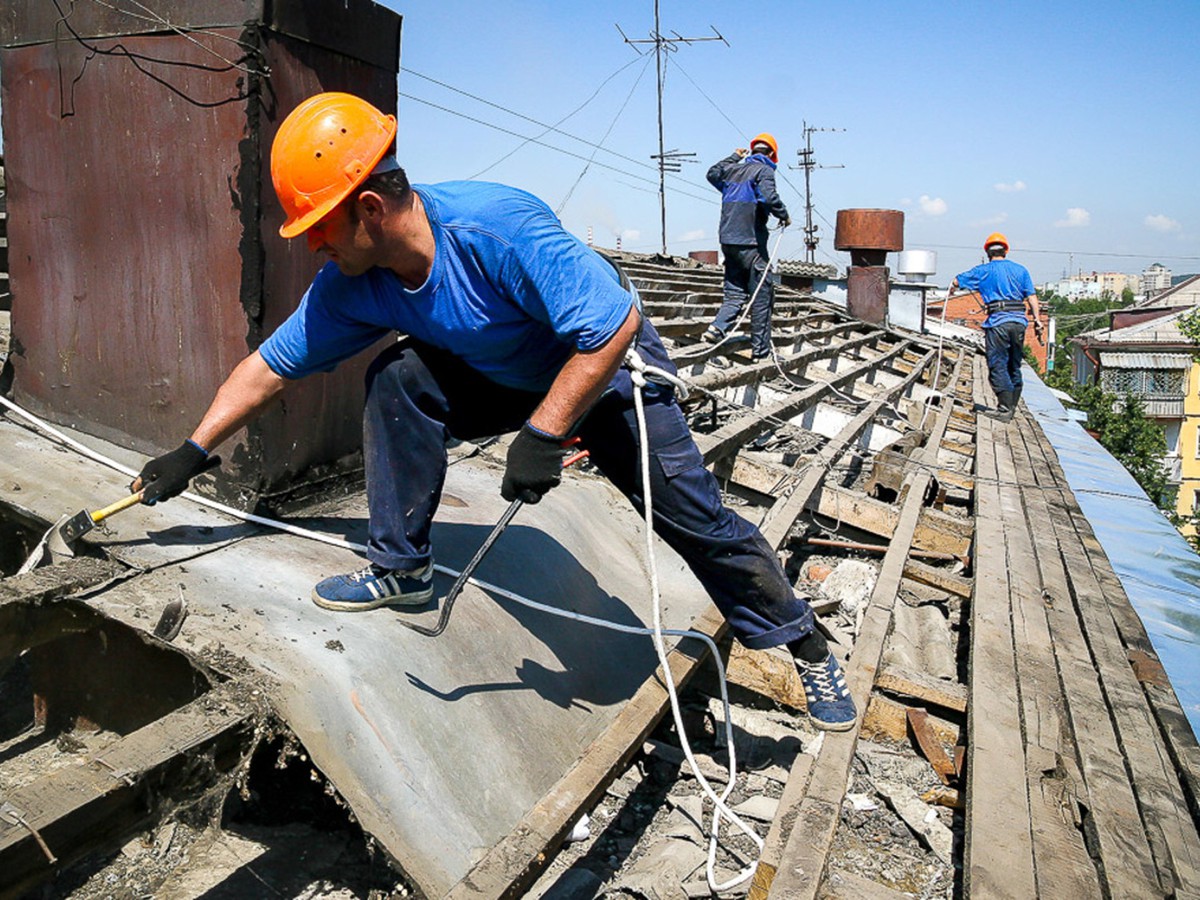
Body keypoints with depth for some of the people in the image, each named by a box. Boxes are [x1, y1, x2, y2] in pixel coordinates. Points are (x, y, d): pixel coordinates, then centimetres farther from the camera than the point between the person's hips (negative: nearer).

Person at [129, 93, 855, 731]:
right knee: (398, 377, -18)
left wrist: (544, 433, -34)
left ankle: (808, 648, 18)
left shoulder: (496, 226, -36)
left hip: (606, 370, -5)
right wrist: (192, 453, -2)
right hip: (504, 380, 5)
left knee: (697, 518, -5)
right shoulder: (352, 286, -14)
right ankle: (403, 570, -4)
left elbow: (616, 324, -35)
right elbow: (271, 366, -4)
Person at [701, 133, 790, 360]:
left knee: (735, 293, 11)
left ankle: (717, 327, -14)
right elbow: (769, 196, -21)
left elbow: (712, 174, 36)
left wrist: (733, 157, 43)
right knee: (762, 296, 2)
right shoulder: (763, 170, -4)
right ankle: (761, 350, 4)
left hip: (728, 241, 7)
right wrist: (784, 215, -5)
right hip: (751, 243, -7)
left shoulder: (733, 169, 16)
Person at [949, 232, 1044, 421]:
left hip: (998, 321, -4)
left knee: (998, 365, -5)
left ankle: (1004, 409, -11)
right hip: (1019, 321, 4)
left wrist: (952, 289, 39)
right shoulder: (1020, 270, 13)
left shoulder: (984, 270, 5)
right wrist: (1037, 321, 7)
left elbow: (957, 281, 16)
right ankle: (1012, 406, 17)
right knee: (1014, 365, 13)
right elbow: (1032, 297, 7)